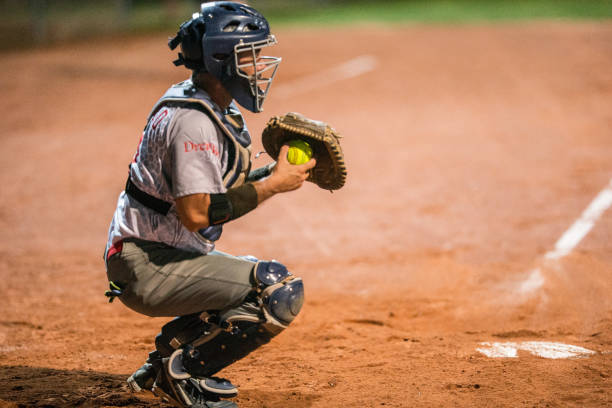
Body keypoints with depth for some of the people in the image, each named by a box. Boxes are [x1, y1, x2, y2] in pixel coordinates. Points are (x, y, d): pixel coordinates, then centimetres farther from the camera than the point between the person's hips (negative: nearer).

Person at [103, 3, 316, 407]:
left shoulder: (218, 107, 12)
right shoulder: (193, 120, -21)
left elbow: (207, 184, 17)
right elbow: (196, 213, -28)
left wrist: (274, 172, 4)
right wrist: (272, 185, -21)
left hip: (167, 255, 10)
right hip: (147, 265, -10)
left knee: (267, 280, 24)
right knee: (283, 290, -20)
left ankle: (164, 363, 17)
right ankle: (183, 372, -7)